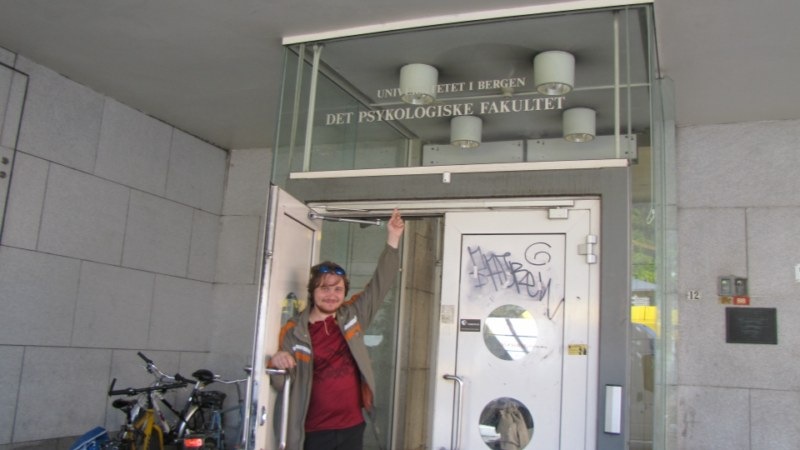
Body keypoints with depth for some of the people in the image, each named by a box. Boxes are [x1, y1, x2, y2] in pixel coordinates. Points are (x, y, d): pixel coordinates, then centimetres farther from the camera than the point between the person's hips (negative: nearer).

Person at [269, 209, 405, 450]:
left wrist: (393, 238, 0)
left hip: (352, 426, 3)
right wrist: (278, 363, -24)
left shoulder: (352, 316, 3)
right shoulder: (293, 330, -5)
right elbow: (281, 383, -1)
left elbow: (381, 282, 4)